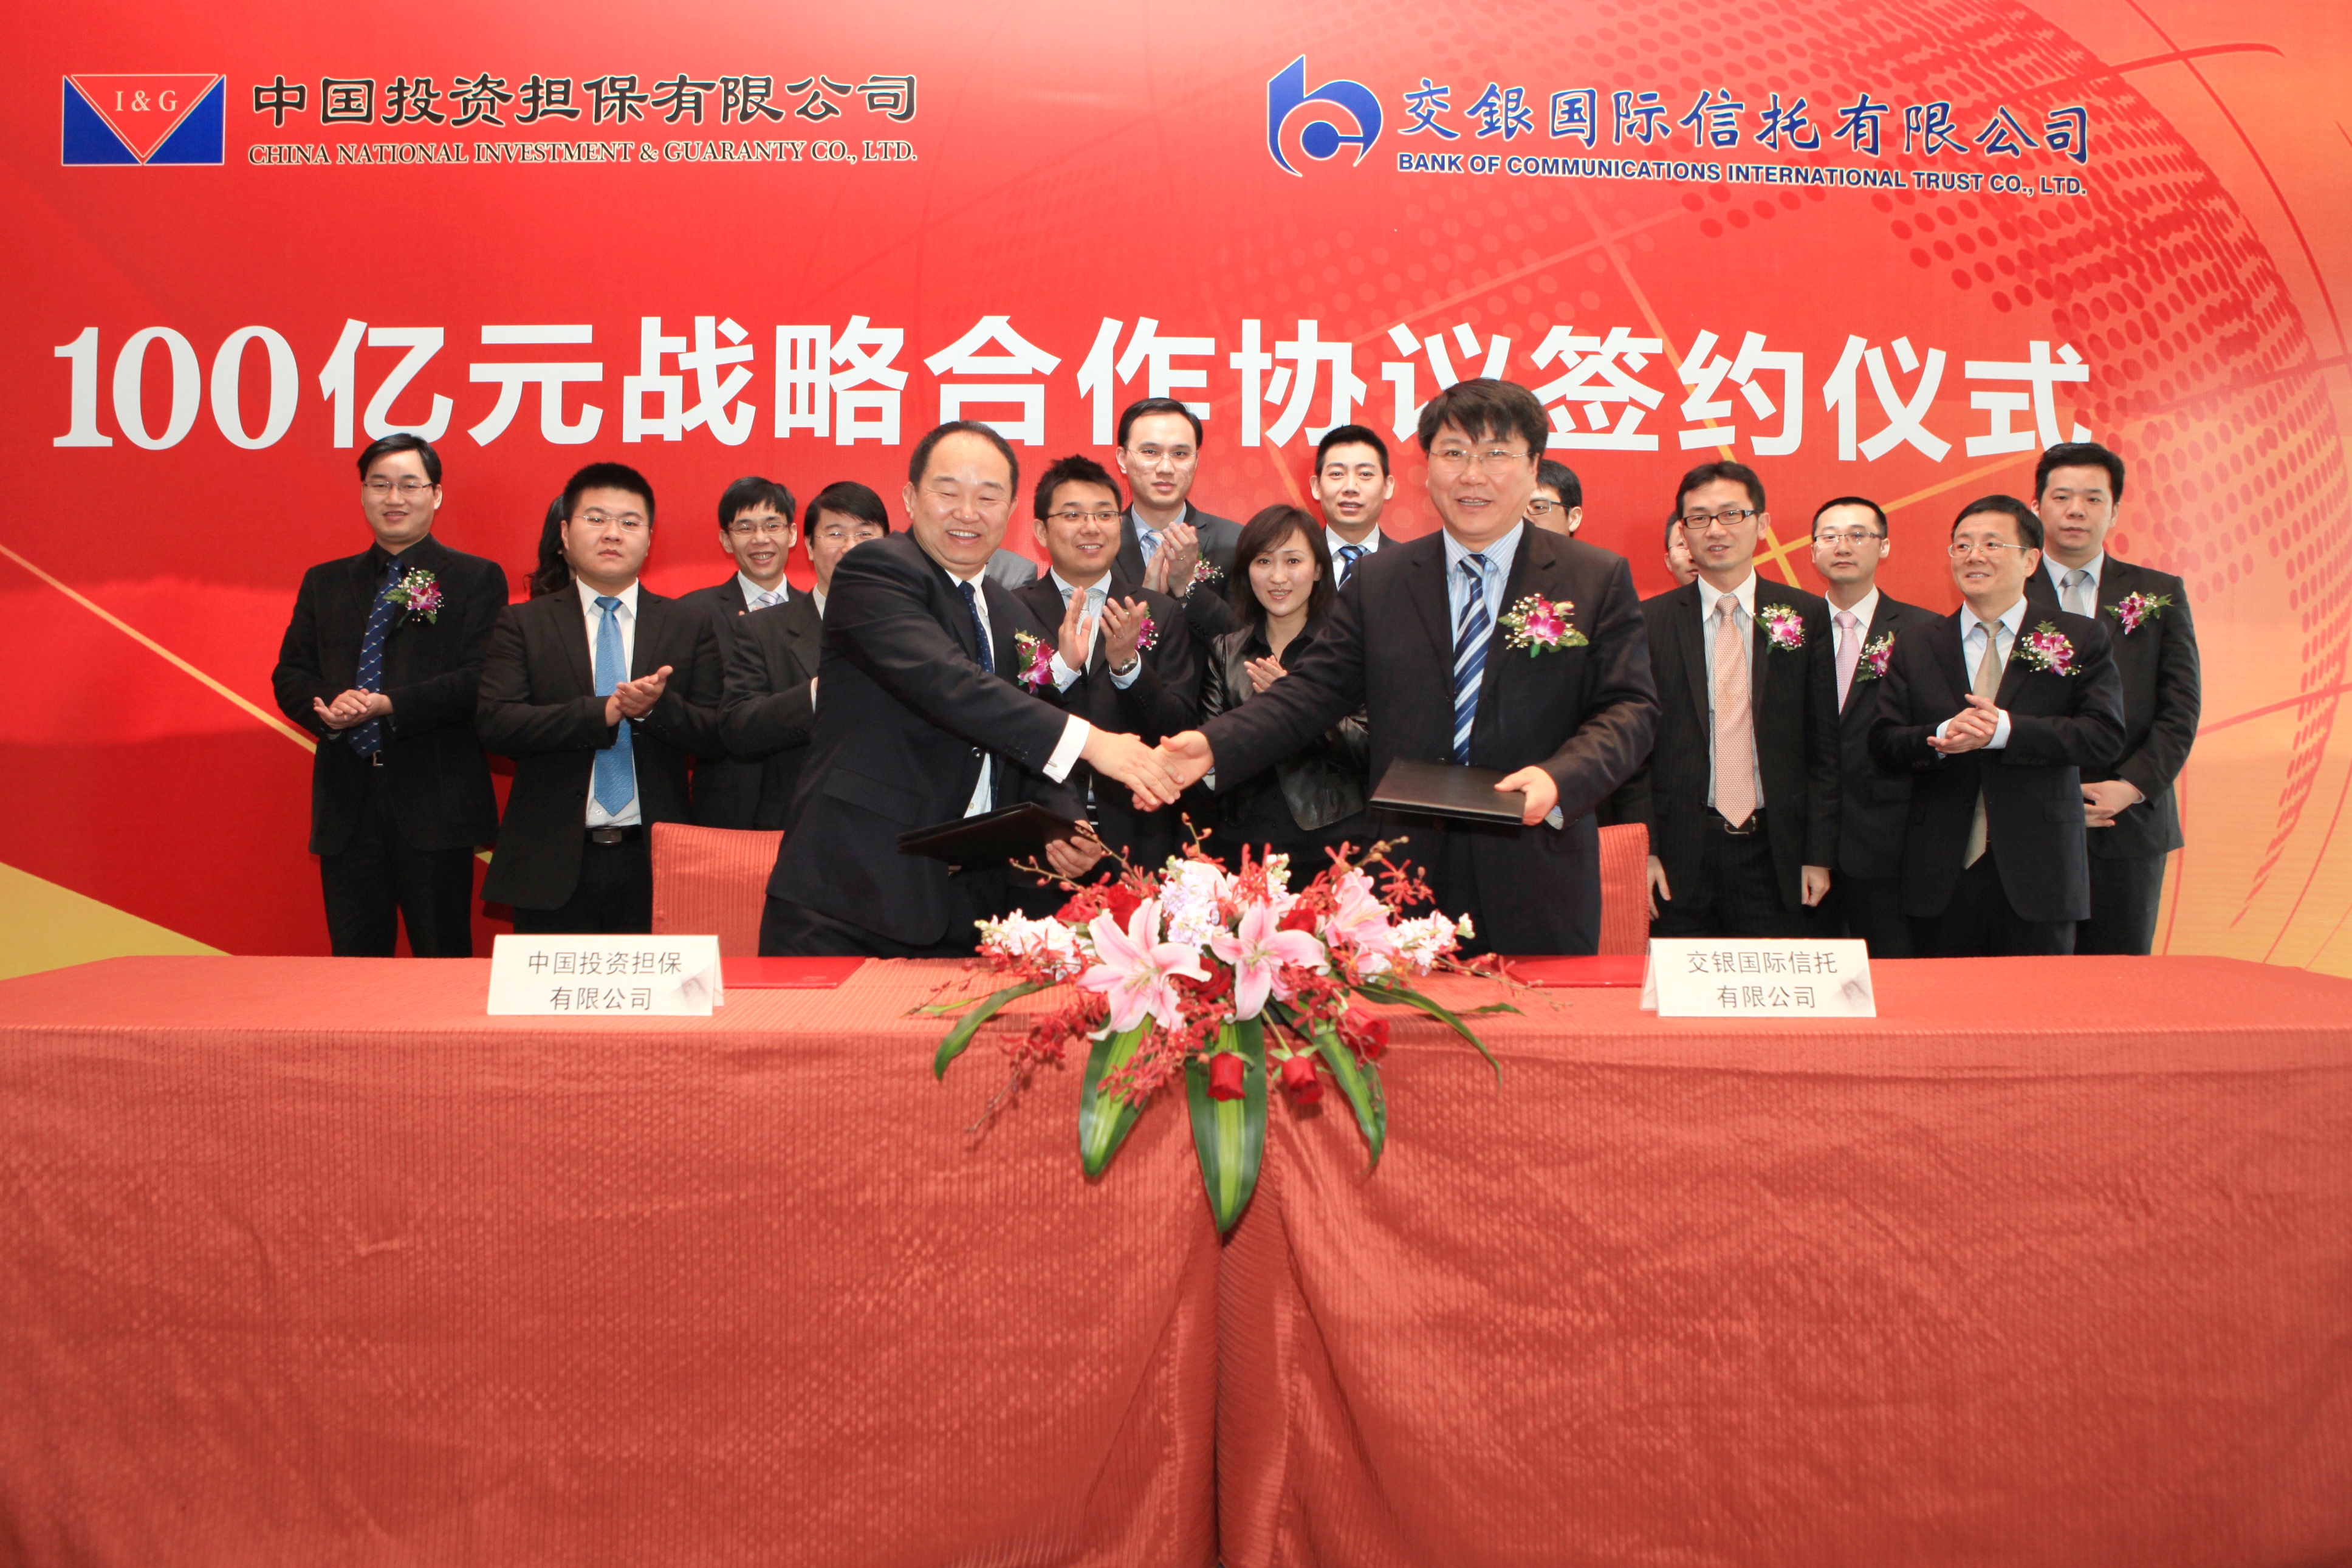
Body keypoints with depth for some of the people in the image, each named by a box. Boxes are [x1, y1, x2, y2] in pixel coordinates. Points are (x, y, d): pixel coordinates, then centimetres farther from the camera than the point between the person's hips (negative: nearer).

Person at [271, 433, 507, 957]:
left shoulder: (477, 579, 2)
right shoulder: (325, 583, 17)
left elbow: (482, 680, -9)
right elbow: (289, 676, 12)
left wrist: (388, 707, -18)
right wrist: (331, 708, -10)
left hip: (436, 801, -4)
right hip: (347, 802, 4)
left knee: (443, 962, 2)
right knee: (354, 959, 8)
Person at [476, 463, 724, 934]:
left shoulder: (690, 624, 9)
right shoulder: (523, 624, 7)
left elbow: (716, 734, 3)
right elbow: (493, 723, -7)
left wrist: (657, 706, -18)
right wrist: (603, 711, -17)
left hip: (653, 862, 1)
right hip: (552, 864, 0)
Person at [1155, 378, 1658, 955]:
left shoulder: (1599, 579, 3)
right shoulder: (1378, 582, 9)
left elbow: (1630, 708, -1)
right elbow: (1313, 691, 5)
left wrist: (1559, 778, -20)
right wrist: (1213, 746, -11)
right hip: (1408, 876, 1)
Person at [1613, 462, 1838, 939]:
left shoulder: (1807, 616, 5)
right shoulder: (1651, 621, 3)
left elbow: (1824, 746, 5)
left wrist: (1819, 854, 1)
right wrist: (1642, 851, -5)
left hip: (1774, 852, 1)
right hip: (1680, 853, -1)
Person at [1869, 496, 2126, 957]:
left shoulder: (2079, 638, 4)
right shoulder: (1915, 644, 10)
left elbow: (2106, 737, -7)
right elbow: (1883, 742, 3)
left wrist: (2005, 730, -18)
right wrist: (1941, 738, -18)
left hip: (2037, 873, -1)